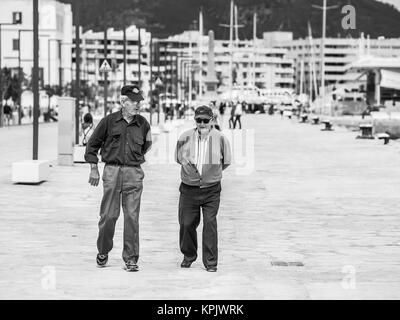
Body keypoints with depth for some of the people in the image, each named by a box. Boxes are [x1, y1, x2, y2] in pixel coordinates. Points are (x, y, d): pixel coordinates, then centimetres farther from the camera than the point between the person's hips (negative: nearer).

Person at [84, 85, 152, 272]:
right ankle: (103, 252, 23)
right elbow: (93, 144, 8)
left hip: (134, 174, 2)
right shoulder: (109, 121, 0)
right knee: (108, 215, 2)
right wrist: (94, 169, 5)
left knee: (132, 217, -3)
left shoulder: (143, 124, 8)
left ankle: (131, 258, 3)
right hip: (112, 172, -1)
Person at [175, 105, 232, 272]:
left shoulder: (220, 138, -4)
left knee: (210, 224, -8)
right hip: (189, 189, 2)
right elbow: (179, 159, 13)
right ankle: (188, 256, 28)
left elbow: (226, 162, 10)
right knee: (186, 223, 5)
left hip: (211, 190, -1)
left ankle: (210, 262, 2)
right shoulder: (185, 138, -2)